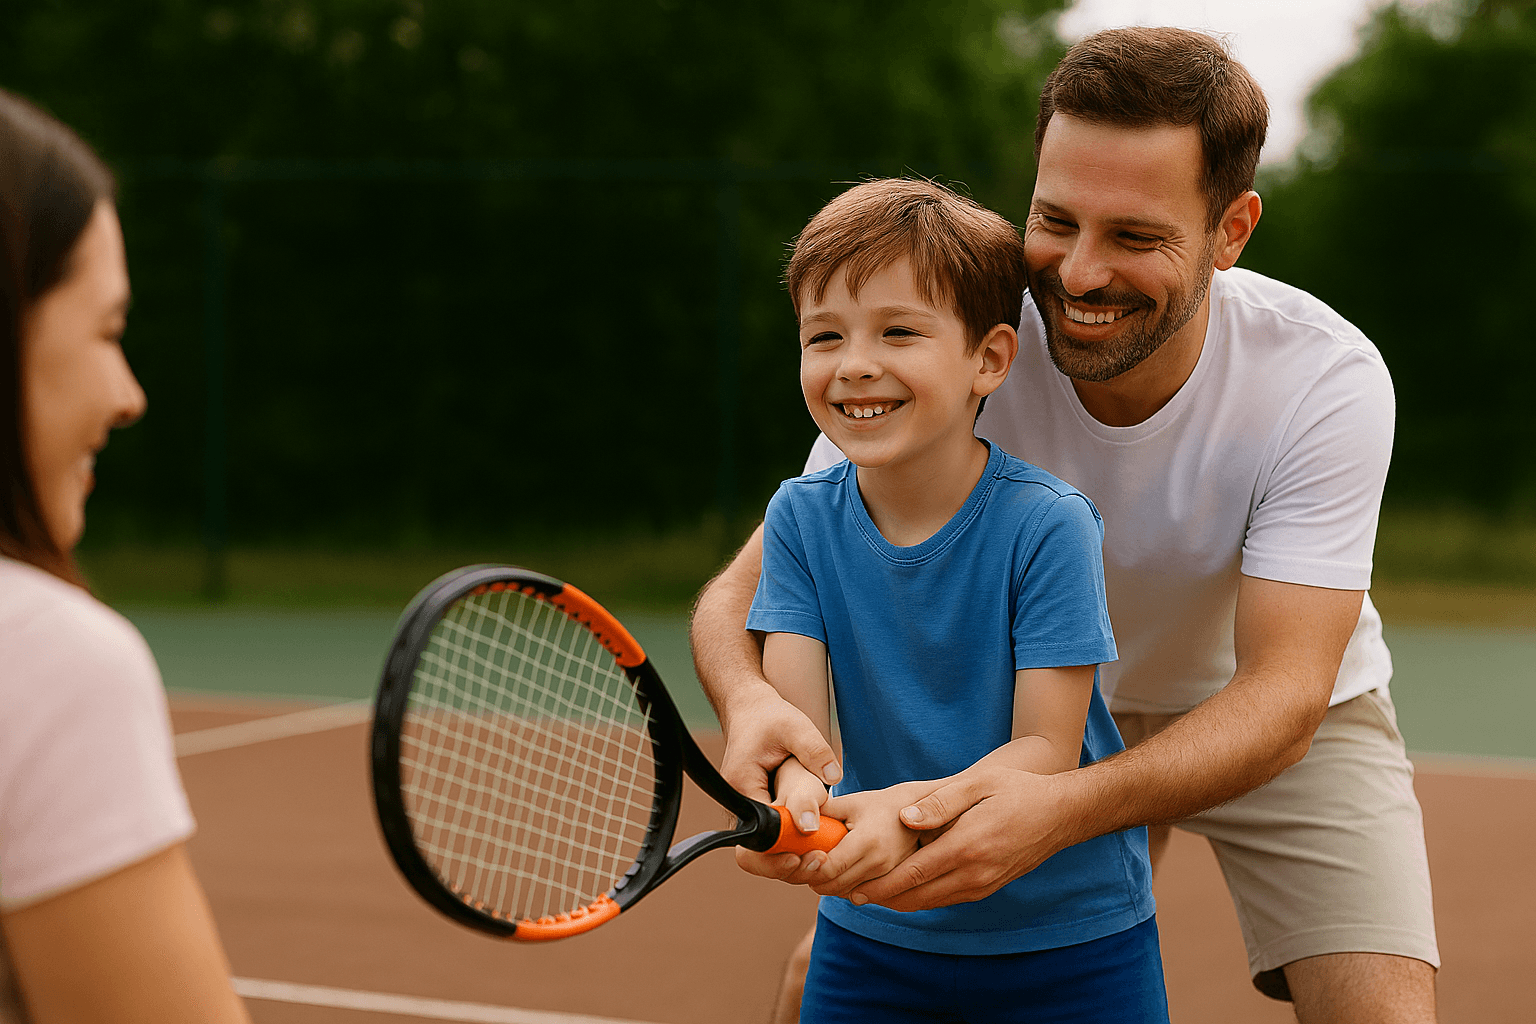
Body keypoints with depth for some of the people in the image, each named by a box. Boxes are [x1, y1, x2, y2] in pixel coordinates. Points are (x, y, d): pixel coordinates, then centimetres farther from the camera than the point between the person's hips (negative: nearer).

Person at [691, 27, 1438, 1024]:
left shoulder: (1328, 379, -29)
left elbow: (1283, 689, -35)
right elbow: (750, 583, -26)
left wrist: (1063, 807, -55)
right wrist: (751, 698, -52)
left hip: (1283, 720, -1)